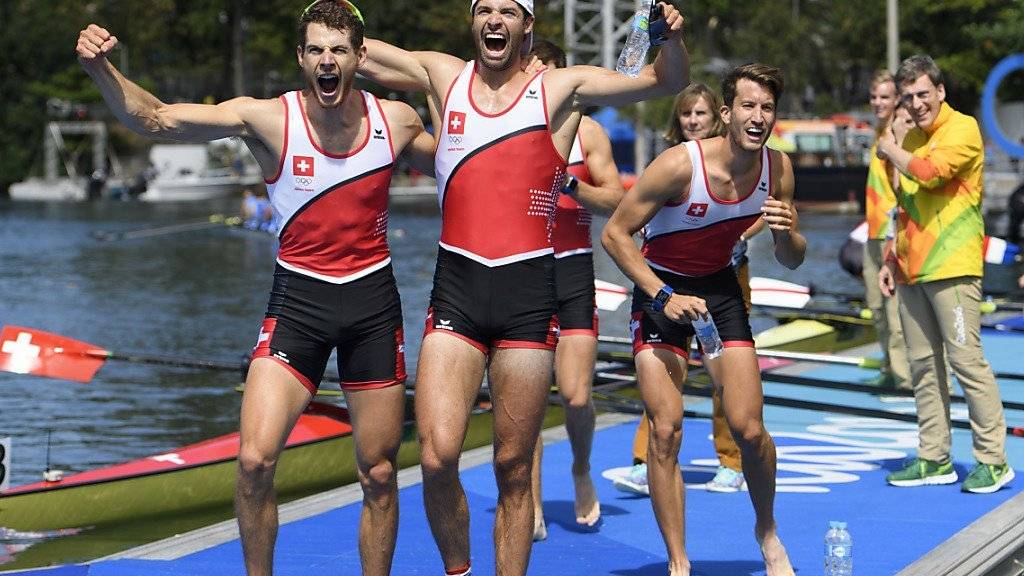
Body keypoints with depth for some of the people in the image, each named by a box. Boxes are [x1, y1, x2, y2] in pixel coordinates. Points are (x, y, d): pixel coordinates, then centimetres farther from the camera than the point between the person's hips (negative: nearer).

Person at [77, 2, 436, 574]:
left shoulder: (397, 120, -3)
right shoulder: (269, 119, -11)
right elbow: (155, 119, -17)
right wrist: (101, 68, -34)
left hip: (374, 301, 2)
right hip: (297, 298, -2)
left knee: (379, 474, 7)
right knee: (255, 461, -15)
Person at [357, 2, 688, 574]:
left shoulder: (562, 88, 7)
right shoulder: (441, 76, 12)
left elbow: (666, 81, 4)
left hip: (529, 295, -1)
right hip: (456, 290, 1)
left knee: (513, 469, 2)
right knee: (437, 455, -13)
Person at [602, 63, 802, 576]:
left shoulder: (777, 168, -10)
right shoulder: (680, 164, -25)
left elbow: (792, 261, 1)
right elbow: (614, 233, -18)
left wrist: (786, 231, -22)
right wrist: (662, 296, -25)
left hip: (720, 288, 3)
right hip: (662, 289, -3)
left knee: (749, 429, -6)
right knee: (665, 430, -13)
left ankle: (767, 532, 22)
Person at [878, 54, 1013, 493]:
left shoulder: (961, 129, -7)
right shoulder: (909, 137, 17)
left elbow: (931, 172, -24)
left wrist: (892, 150, -6)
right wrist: (892, 259, 20)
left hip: (951, 267, -8)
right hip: (912, 271, 8)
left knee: (965, 359, -8)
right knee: (923, 366, 8)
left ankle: (993, 460, -3)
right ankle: (934, 459, 14)